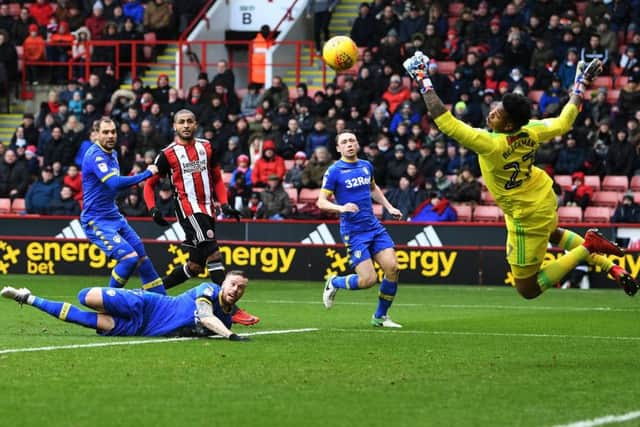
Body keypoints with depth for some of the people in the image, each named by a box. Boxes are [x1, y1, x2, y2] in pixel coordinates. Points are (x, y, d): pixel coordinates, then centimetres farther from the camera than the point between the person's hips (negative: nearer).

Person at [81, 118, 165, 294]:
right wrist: (146, 174, -26)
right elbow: (114, 183, -31)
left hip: (114, 217, 9)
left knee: (142, 256, 10)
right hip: (96, 221, -9)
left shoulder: (113, 154, 12)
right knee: (129, 257, -19)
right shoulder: (94, 155, -18)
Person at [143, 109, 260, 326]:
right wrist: (153, 209, -9)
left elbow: (217, 179, 21)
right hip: (188, 209, -6)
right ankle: (231, 310, -21)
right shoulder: (168, 154, 0)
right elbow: (149, 184, 7)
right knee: (214, 255, -18)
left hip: (207, 210, 6)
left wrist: (224, 204, 7)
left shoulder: (207, 148, 13)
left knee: (196, 266, 7)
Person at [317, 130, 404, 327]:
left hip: (374, 226, 6)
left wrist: (389, 207, 20)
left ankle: (381, 316, 7)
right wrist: (341, 208, -27)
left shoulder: (366, 166, 10)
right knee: (368, 279, -13)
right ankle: (334, 283, 18)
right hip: (353, 231, -6)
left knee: (392, 267, -10)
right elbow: (321, 201, -9)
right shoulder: (334, 171, -7)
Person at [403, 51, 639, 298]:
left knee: (528, 289, 3)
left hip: (527, 217, -9)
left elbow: (446, 123, -38)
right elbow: (562, 124, 4)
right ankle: (608, 265, 35)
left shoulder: (491, 145, -35)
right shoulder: (530, 132, -15)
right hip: (544, 198, 9)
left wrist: (424, 83, -32)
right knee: (552, 234, 43)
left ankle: (587, 248, -3)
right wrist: (579, 91, 17)